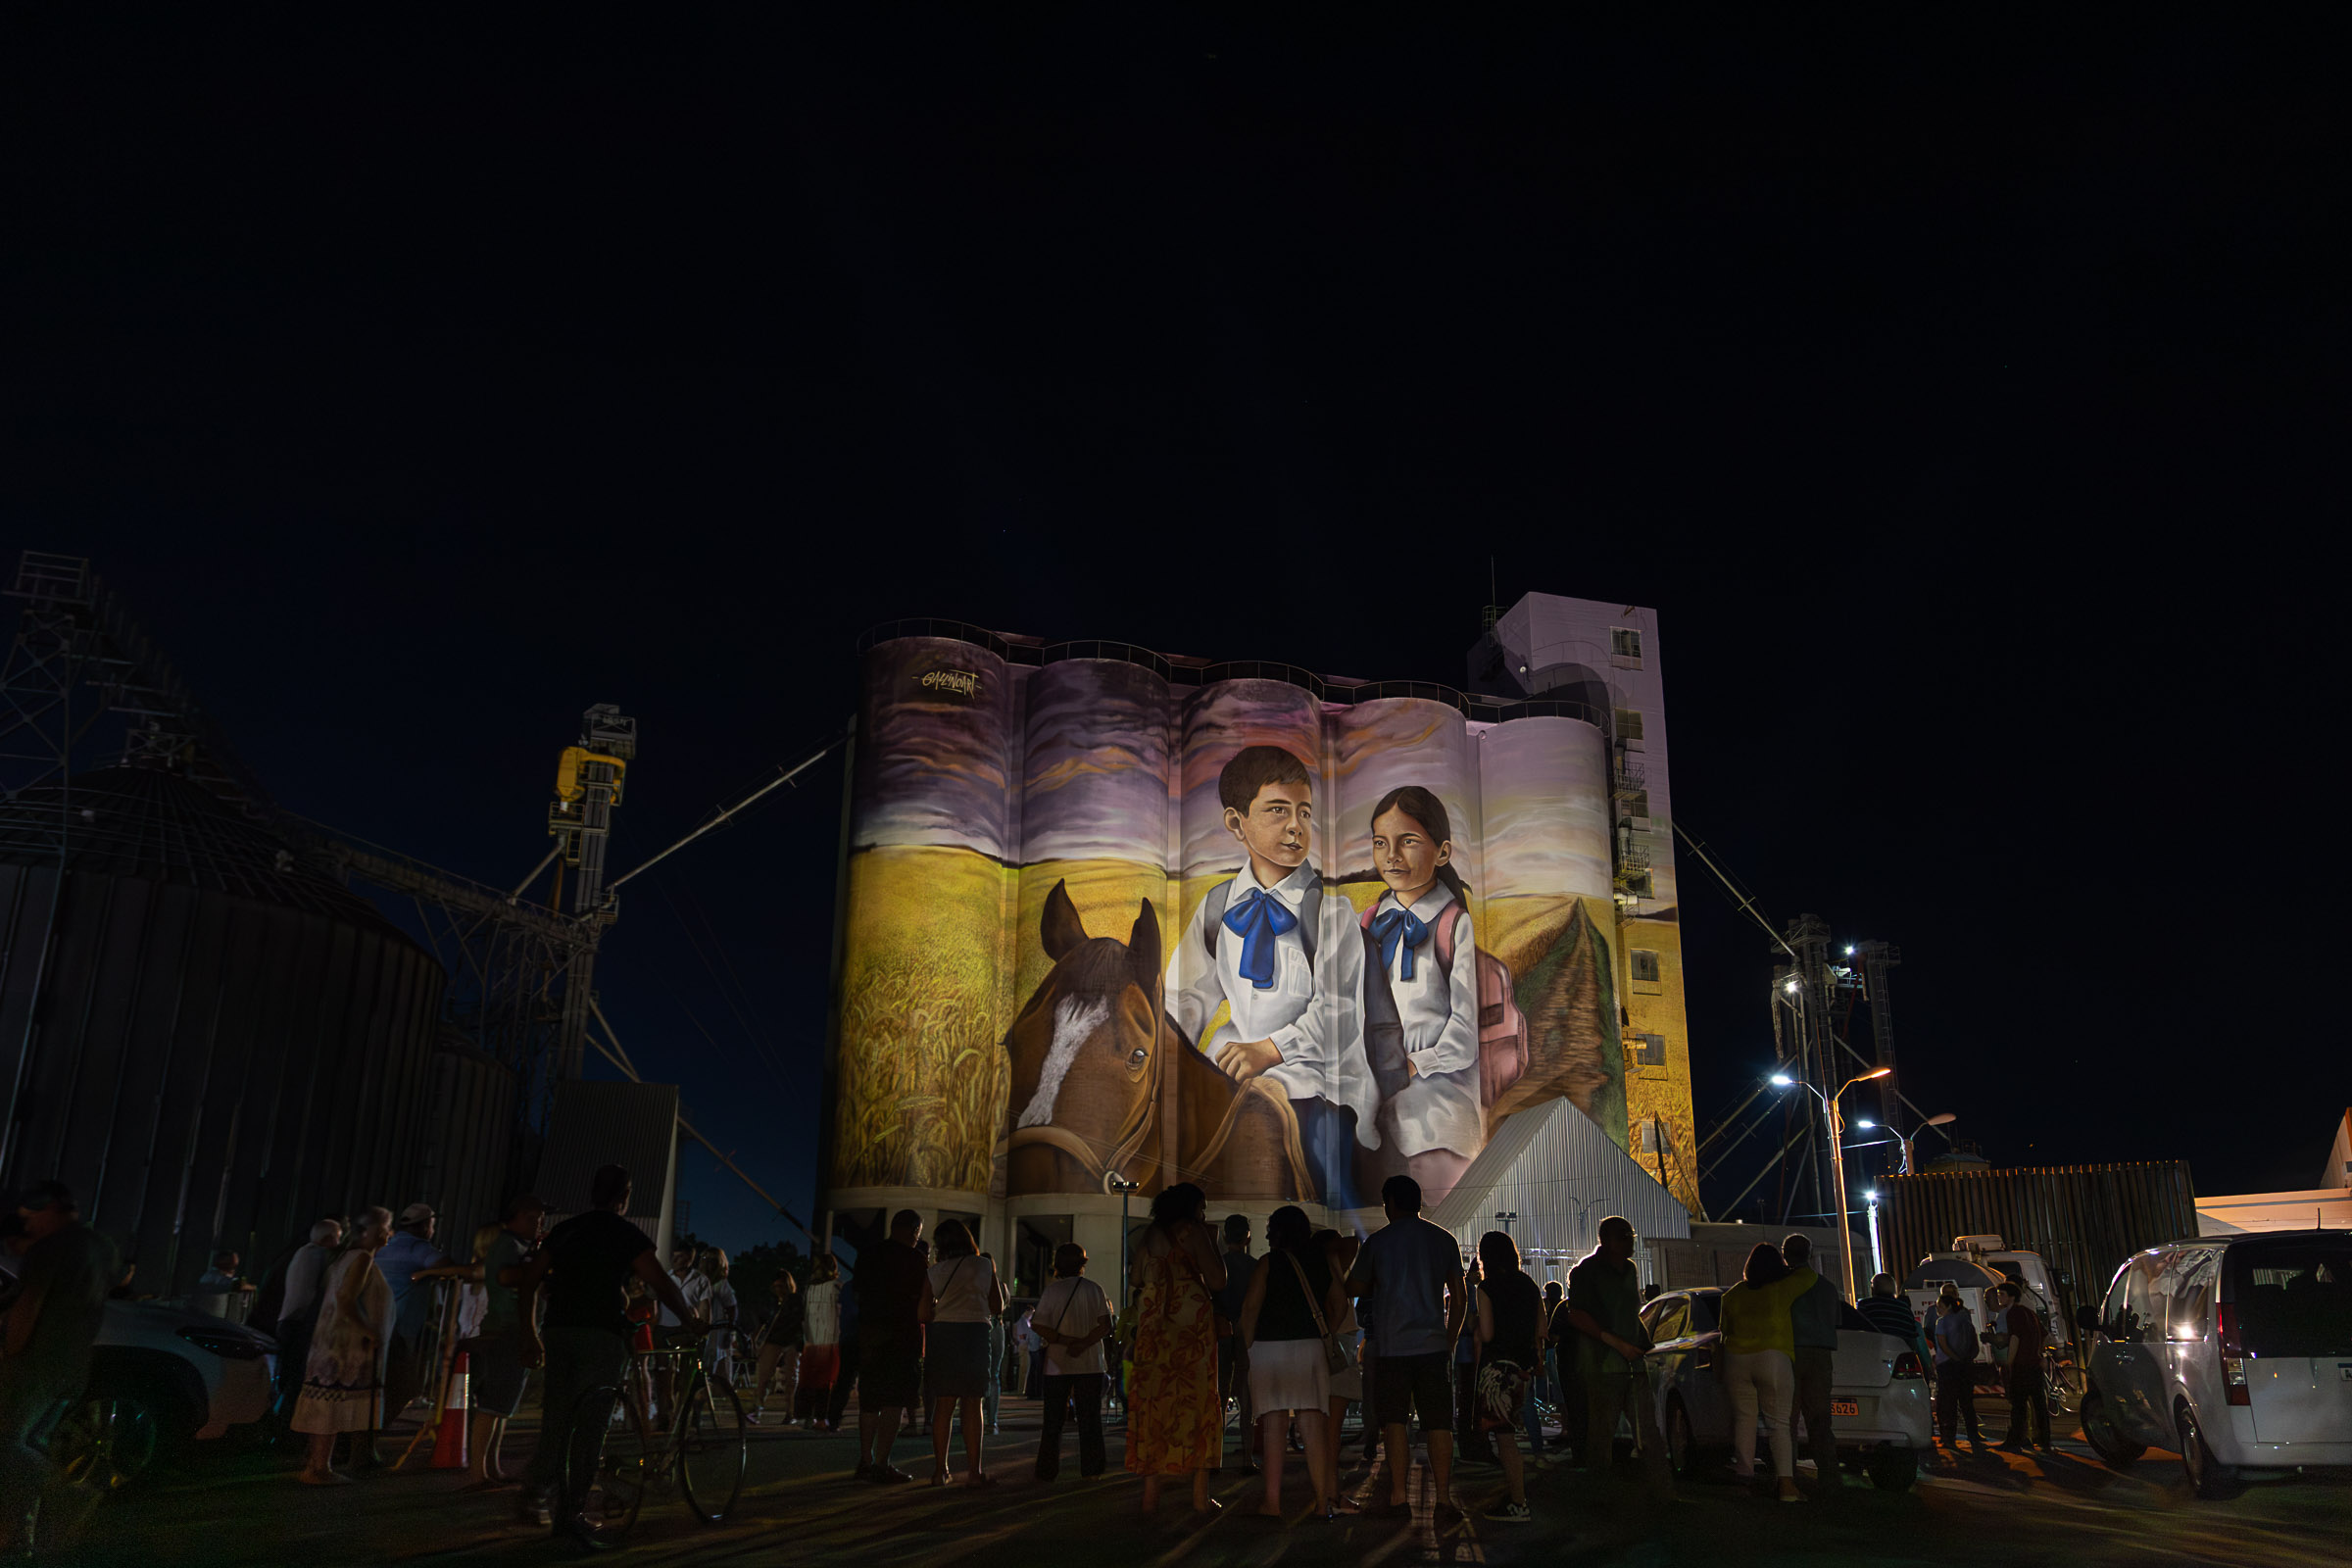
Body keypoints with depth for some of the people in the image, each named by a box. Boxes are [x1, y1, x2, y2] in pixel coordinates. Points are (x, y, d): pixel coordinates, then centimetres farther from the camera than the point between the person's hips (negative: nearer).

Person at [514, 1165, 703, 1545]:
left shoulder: (564, 1230, 15)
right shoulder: (627, 1235, -2)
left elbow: (528, 1282, 15)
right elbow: (662, 1285, -7)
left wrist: (529, 1336, 20)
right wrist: (689, 1321, 7)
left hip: (557, 1332, 5)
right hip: (601, 1335, -5)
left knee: (556, 1421, 13)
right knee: (591, 1427, 0)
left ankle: (538, 1495, 5)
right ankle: (573, 1511, -1)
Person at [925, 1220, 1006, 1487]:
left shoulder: (936, 1270, 10)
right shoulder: (984, 1264, 6)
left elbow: (927, 1310, 7)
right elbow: (997, 1308, 12)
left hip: (940, 1332, 2)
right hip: (973, 1332, -2)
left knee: (943, 1405, 6)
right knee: (972, 1405, 1)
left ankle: (940, 1470, 7)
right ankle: (974, 1471, 1)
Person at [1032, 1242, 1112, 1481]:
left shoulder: (1052, 1291, -1)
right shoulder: (1094, 1289, 1)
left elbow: (1039, 1327, -9)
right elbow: (1105, 1326, -8)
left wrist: (1065, 1340, -12)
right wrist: (1083, 1344, -15)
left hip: (1057, 1364, 0)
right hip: (1090, 1363, 0)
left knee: (1053, 1419, 7)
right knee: (1089, 1418, 5)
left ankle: (1047, 1470, 7)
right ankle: (1090, 1469, 1)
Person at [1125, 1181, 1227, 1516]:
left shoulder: (1149, 1234, 13)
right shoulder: (1194, 1231, -3)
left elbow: (1134, 1281, 20)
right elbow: (1217, 1280, -10)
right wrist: (1213, 1243, 4)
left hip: (1153, 1326, 4)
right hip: (1192, 1323, -4)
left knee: (1153, 1401, 5)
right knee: (1197, 1401, 1)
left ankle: (1151, 1494, 2)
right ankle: (1200, 1494, 1)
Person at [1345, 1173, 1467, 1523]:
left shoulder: (1378, 1241, -2)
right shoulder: (1444, 1240, 7)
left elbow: (1354, 1289, 6)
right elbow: (1459, 1299, 9)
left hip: (1392, 1345, -2)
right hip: (1434, 1345, 2)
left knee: (1395, 1421, 3)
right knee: (1439, 1424, 5)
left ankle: (1397, 1495, 1)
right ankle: (1444, 1496, 3)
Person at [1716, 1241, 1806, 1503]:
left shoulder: (1731, 1295, 9)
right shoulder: (1782, 1290, -2)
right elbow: (1809, 1276, 12)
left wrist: (1721, 1367, 21)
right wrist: (1788, 1267, 29)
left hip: (1736, 1360, 3)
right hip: (1774, 1358, -3)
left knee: (1744, 1418, 8)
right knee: (1778, 1422, -2)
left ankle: (1745, 1474, 5)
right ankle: (1786, 1483, -9)